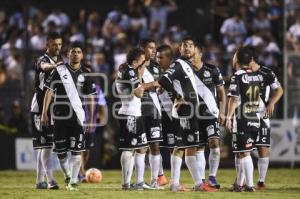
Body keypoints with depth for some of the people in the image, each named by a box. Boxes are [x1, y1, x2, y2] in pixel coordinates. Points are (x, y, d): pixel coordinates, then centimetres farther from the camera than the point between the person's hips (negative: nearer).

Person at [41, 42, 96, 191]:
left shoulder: (85, 74, 6)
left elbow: (90, 98, 8)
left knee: (76, 151, -8)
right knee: (60, 151, 5)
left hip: (78, 116, 0)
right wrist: (44, 113, -6)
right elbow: (49, 92, 1)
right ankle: (67, 175, 27)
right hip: (60, 116, 0)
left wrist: (91, 119, 2)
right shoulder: (59, 71, 3)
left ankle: (73, 181, -4)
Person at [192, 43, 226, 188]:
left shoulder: (212, 70, -3)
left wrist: (222, 112, -4)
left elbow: (221, 92, 2)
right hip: (195, 115, 2)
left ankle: (212, 176, -5)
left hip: (212, 114, -2)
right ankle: (201, 179, 11)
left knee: (215, 144, -15)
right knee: (199, 148, 4)